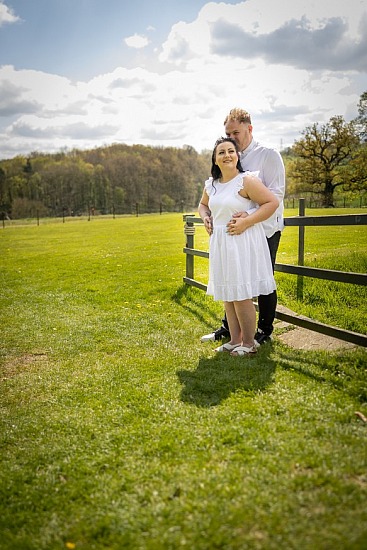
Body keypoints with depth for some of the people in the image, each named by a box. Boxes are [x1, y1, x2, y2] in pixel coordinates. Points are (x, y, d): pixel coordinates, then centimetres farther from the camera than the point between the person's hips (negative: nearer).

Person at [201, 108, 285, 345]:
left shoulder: (268, 154, -8)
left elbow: (276, 194, -17)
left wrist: (249, 217, -30)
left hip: (264, 230, -6)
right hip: (238, 230, 6)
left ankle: (265, 331, 20)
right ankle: (228, 327, 26)